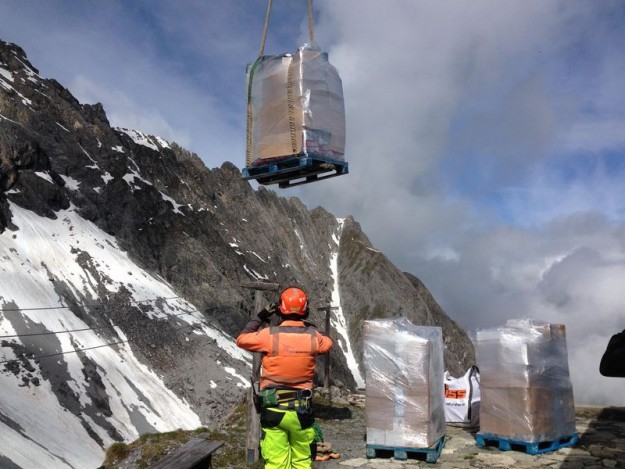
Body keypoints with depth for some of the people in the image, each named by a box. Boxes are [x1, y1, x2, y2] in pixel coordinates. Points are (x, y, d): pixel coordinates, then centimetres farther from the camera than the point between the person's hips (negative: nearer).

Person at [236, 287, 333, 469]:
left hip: (273, 410, -2)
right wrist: (311, 328, 27)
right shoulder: (313, 336, -3)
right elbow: (328, 343, 20)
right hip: (301, 410, 2)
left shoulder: (270, 335, -11)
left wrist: (259, 318, 14)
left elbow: (241, 340, 6)